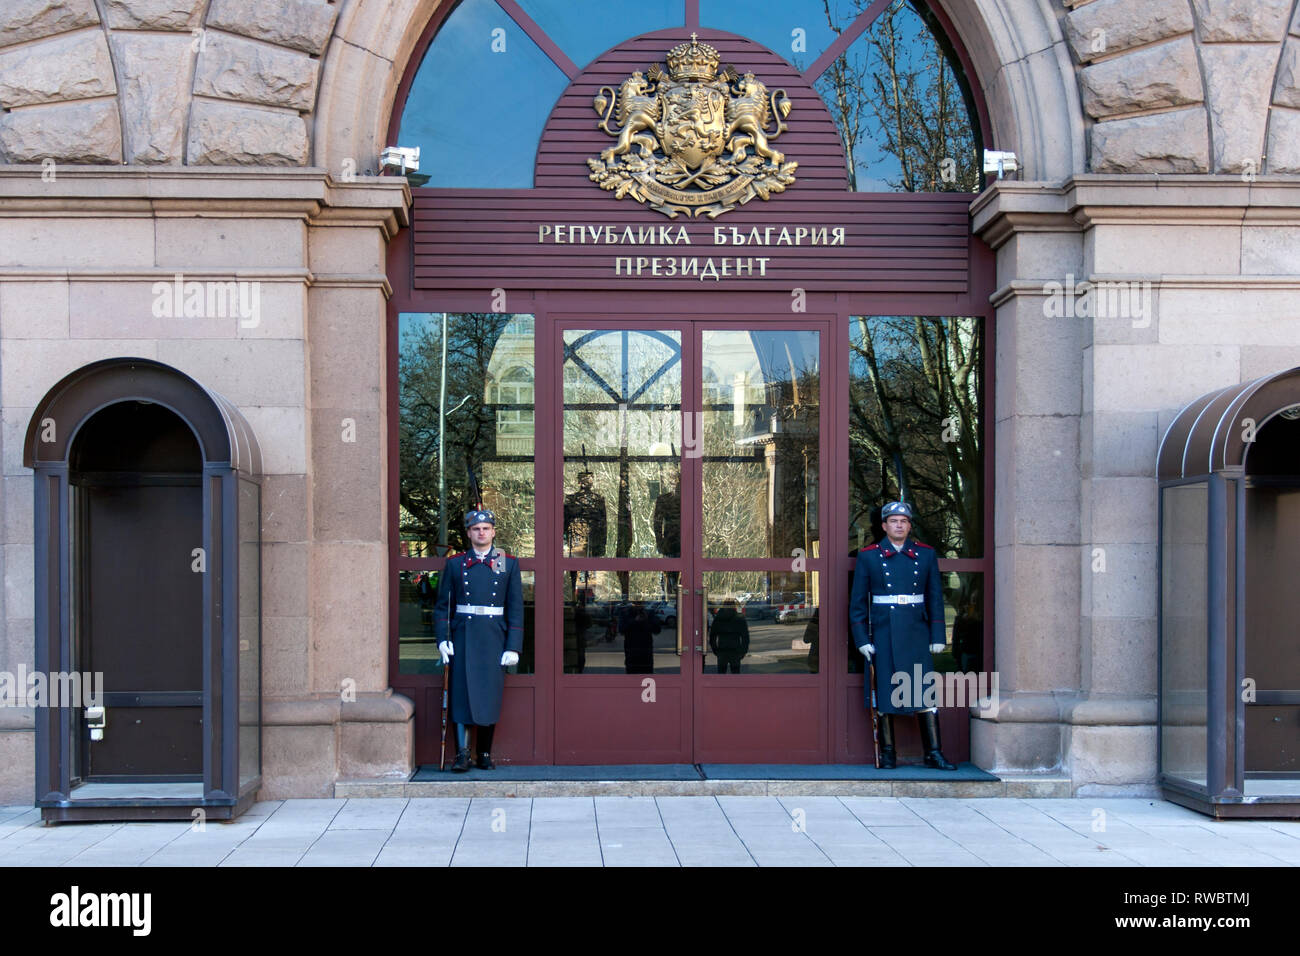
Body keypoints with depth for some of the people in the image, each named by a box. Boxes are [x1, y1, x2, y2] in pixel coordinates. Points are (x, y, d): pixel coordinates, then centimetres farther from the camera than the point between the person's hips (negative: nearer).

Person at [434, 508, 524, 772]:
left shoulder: (508, 564, 6)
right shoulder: (455, 564, 7)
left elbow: (516, 608, 3)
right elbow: (442, 605, 8)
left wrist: (513, 647, -3)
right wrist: (443, 639, -4)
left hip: (494, 638, 0)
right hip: (463, 638, 0)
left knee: (490, 696, 3)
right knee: (462, 693, -4)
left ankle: (485, 754, 12)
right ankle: (462, 753, 0)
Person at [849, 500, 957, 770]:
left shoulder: (926, 554, 8)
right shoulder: (869, 556, 3)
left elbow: (935, 597, 9)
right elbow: (858, 601, 3)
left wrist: (937, 636, 3)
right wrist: (862, 639, -4)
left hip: (917, 634, 1)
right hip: (883, 634, -1)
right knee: (884, 693, 1)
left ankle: (934, 753, 4)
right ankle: (888, 754, 10)